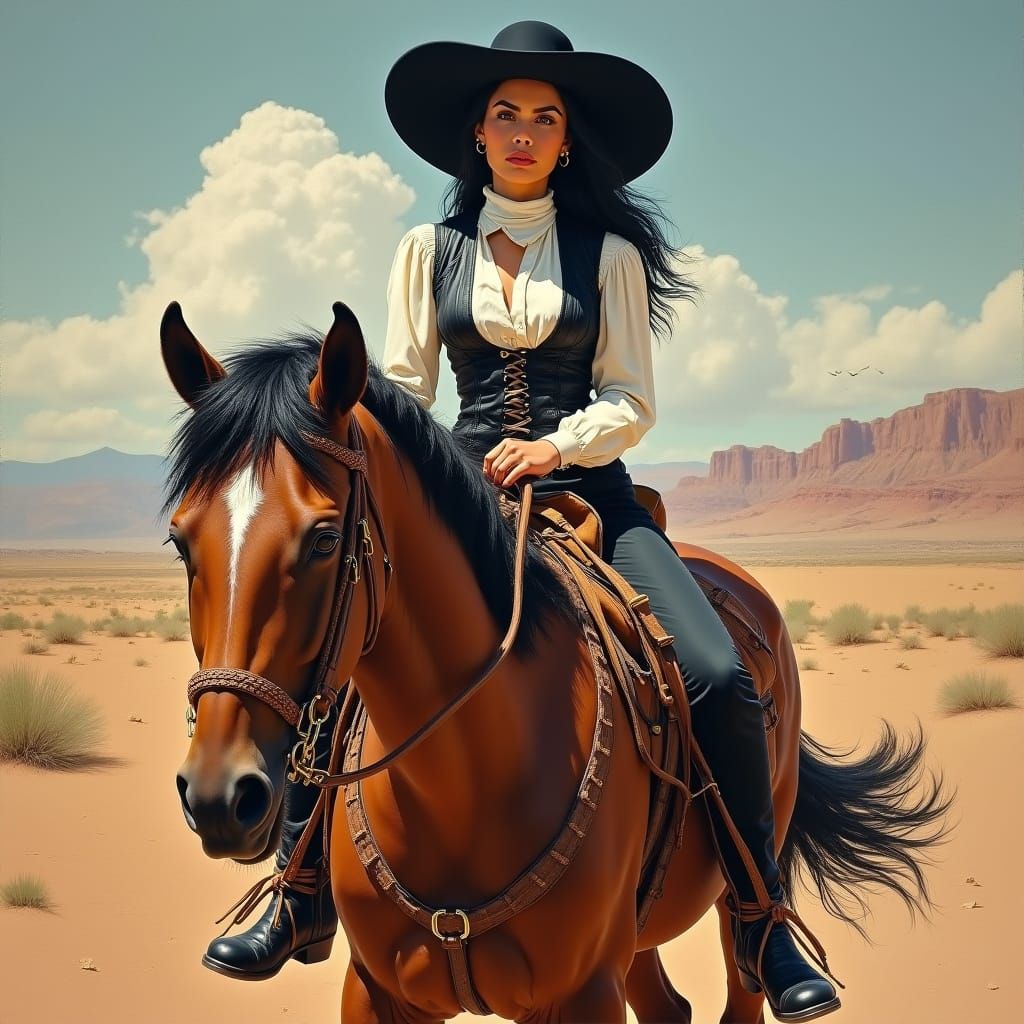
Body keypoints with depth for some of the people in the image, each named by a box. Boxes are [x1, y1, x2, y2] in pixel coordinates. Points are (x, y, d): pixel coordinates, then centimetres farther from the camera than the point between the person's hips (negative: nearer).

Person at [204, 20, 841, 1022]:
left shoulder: (608, 252, 6)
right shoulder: (430, 250, 10)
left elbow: (632, 401, 2)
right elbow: (401, 389, 5)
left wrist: (557, 446, -17)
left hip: (587, 492, -1)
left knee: (721, 679, -21)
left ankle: (759, 922, -6)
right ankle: (306, 893, 0)